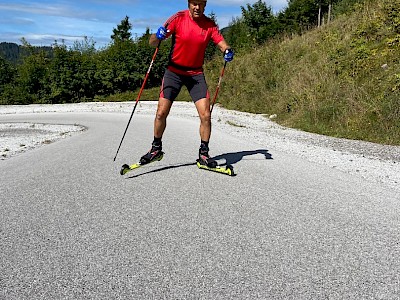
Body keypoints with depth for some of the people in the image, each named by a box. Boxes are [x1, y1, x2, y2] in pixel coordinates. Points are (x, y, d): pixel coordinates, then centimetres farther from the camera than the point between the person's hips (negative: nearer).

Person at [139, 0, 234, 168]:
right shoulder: (178, 19, -9)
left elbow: (222, 44, -2)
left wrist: (227, 52, -25)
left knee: (205, 115, -9)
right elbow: (152, 43, -10)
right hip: (174, 71, -1)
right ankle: (156, 149, 17)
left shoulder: (210, 25, -2)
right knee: (161, 113, -5)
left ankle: (204, 154, 7)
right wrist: (158, 36, -33)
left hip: (196, 74, 2)